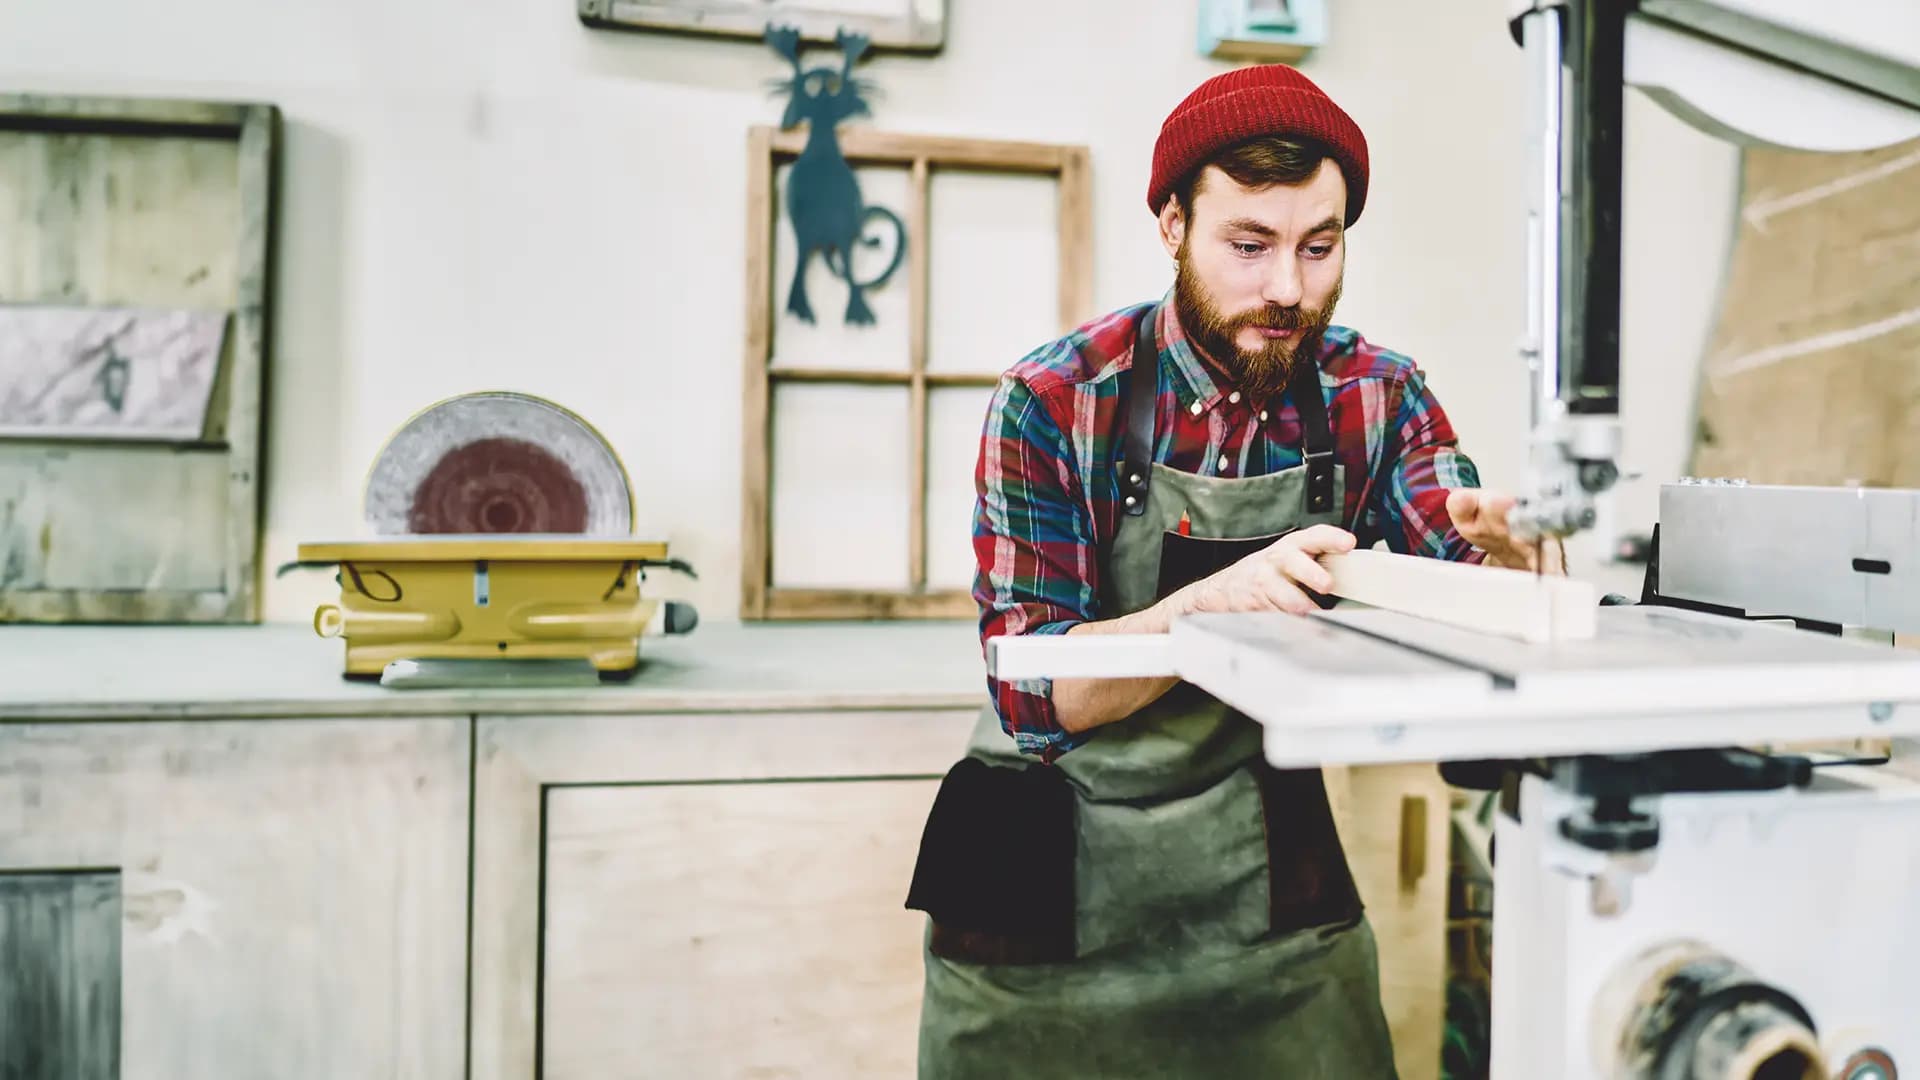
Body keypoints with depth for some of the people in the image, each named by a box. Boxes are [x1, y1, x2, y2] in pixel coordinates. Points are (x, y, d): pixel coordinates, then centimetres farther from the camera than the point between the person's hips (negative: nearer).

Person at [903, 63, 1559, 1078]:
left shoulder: (1379, 397, -5)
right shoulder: (1053, 402, -16)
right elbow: (1031, 697, -18)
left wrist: (1504, 547, -33)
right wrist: (1216, 600, -34)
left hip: (1269, 868, 3)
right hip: (1055, 875, -2)